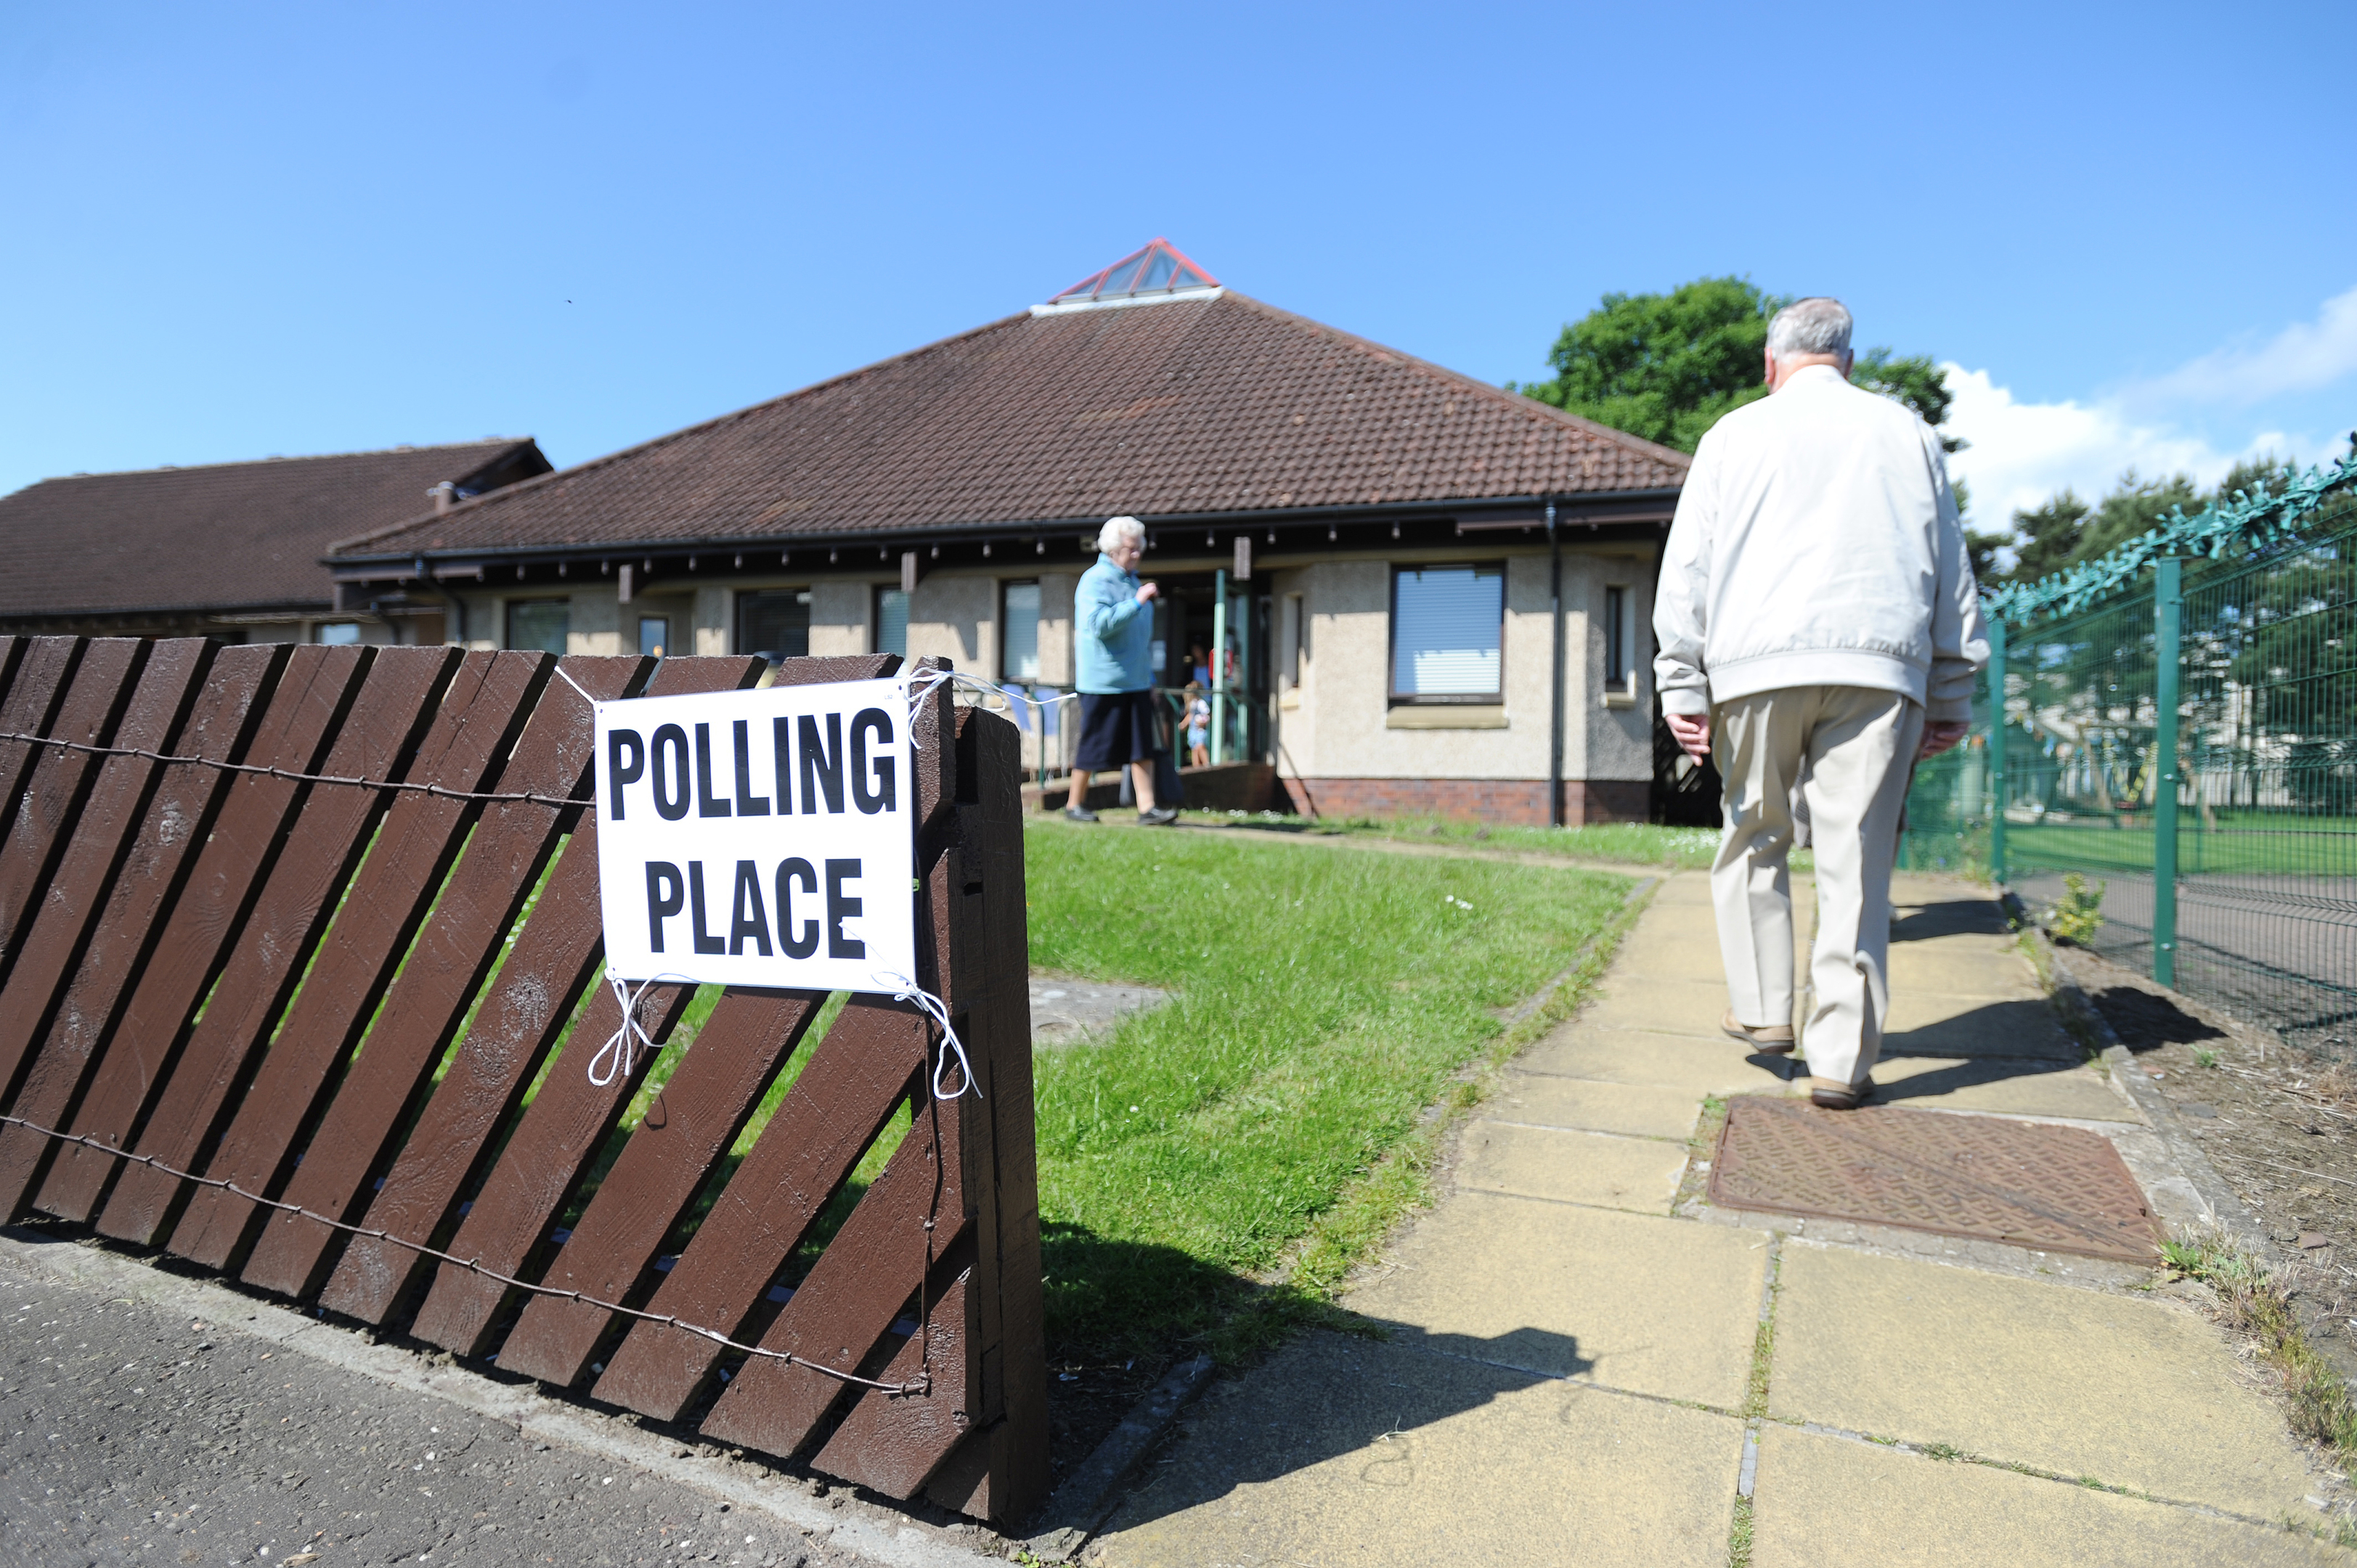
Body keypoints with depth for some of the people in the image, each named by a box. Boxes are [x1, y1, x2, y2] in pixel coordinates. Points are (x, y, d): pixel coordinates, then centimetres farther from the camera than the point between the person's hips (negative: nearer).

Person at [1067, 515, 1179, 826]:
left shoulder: (1132, 580, 18)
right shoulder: (1095, 580, -8)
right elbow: (1100, 623, -23)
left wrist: (1149, 676, 24)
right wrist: (1137, 602, -23)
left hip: (1136, 682, 8)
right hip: (1103, 681, -8)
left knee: (1143, 747, 0)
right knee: (1093, 745, 1)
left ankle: (1147, 807, -1)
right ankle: (1074, 804, 16)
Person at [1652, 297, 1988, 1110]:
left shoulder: (1735, 434, 14)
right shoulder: (1906, 433, 19)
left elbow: (1687, 569, 6)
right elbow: (1951, 574, 18)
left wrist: (1682, 687, 5)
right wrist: (1950, 699, 20)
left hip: (1758, 665, -1)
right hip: (1879, 665, 1)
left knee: (1755, 839, 15)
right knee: (1856, 860, -1)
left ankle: (1762, 1009, 17)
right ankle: (1841, 1057, 0)